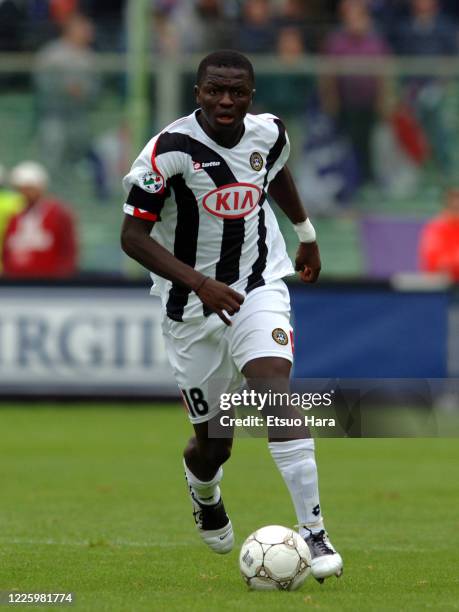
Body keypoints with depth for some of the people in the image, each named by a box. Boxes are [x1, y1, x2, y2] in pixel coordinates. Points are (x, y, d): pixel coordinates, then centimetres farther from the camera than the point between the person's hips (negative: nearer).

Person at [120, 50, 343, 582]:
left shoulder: (268, 133, -5)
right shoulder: (171, 149, -20)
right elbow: (133, 236, -20)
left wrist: (307, 234, 33)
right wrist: (201, 283, -30)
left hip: (259, 287, 2)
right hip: (193, 305, -2)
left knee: (274, 387, -25)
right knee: (213, 442, 6)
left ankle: (313, 531, -28)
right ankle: (203, 490, 46)